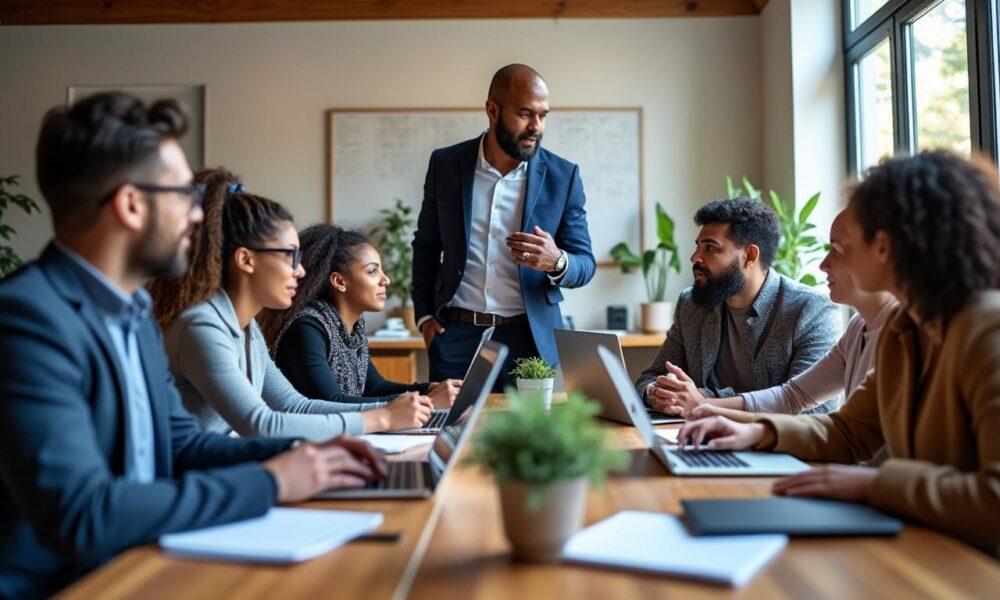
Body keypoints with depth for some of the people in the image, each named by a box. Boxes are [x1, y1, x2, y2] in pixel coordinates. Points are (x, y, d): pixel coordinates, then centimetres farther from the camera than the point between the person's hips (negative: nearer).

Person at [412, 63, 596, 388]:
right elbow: (426, 245, 13)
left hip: (531, 339, 0)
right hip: (456, 337, 1)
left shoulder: (562, 175, -1)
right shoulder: (445, 164, 2)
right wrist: (424, 315, 5)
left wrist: (557, 262, -21)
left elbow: (585, 263, 1)